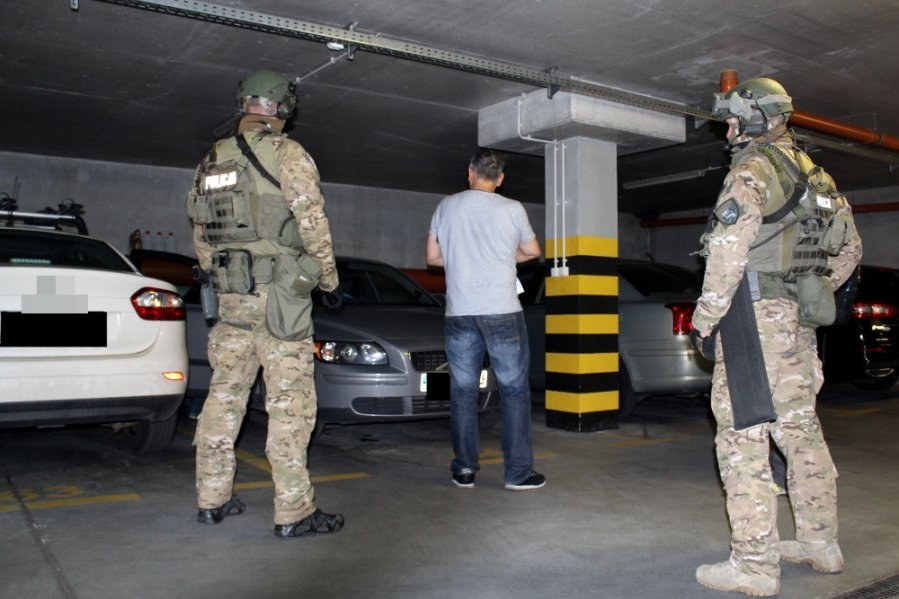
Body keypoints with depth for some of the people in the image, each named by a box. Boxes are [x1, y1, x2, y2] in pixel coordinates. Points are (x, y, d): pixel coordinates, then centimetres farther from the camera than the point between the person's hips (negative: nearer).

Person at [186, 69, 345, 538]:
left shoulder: (212, 160, 14)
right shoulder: (287, 153, -7)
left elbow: (201, 231, 17)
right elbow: (312, 222, -11)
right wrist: (329, 281, -2)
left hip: (229, 296, 7)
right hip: (278, 294, -6)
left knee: (224, 395, 13)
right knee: (289, 403, -4)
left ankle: (212, 498, 21)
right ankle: (294, 512, 0)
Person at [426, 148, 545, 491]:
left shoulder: (446, 206, 5)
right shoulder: (512, 209, 0)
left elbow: (433, 257, 11)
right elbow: (532, 252, 13)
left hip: (459, 313, 2)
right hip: (502, 311, -2)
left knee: (463, 391, 9)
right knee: (514, 390, 4)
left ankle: (464, 470, 13)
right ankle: (518, 472, 5)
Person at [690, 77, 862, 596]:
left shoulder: (753, 170, -10)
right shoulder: (813, 173, 18)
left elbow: (728, 252, -21)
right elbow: (850, 248, 24)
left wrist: (705, 320, -16)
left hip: (755, 317, -9)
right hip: (799, 321, 9)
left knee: (742, 437, -6)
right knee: (801, 427, 16)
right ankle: (821, 542, 28)